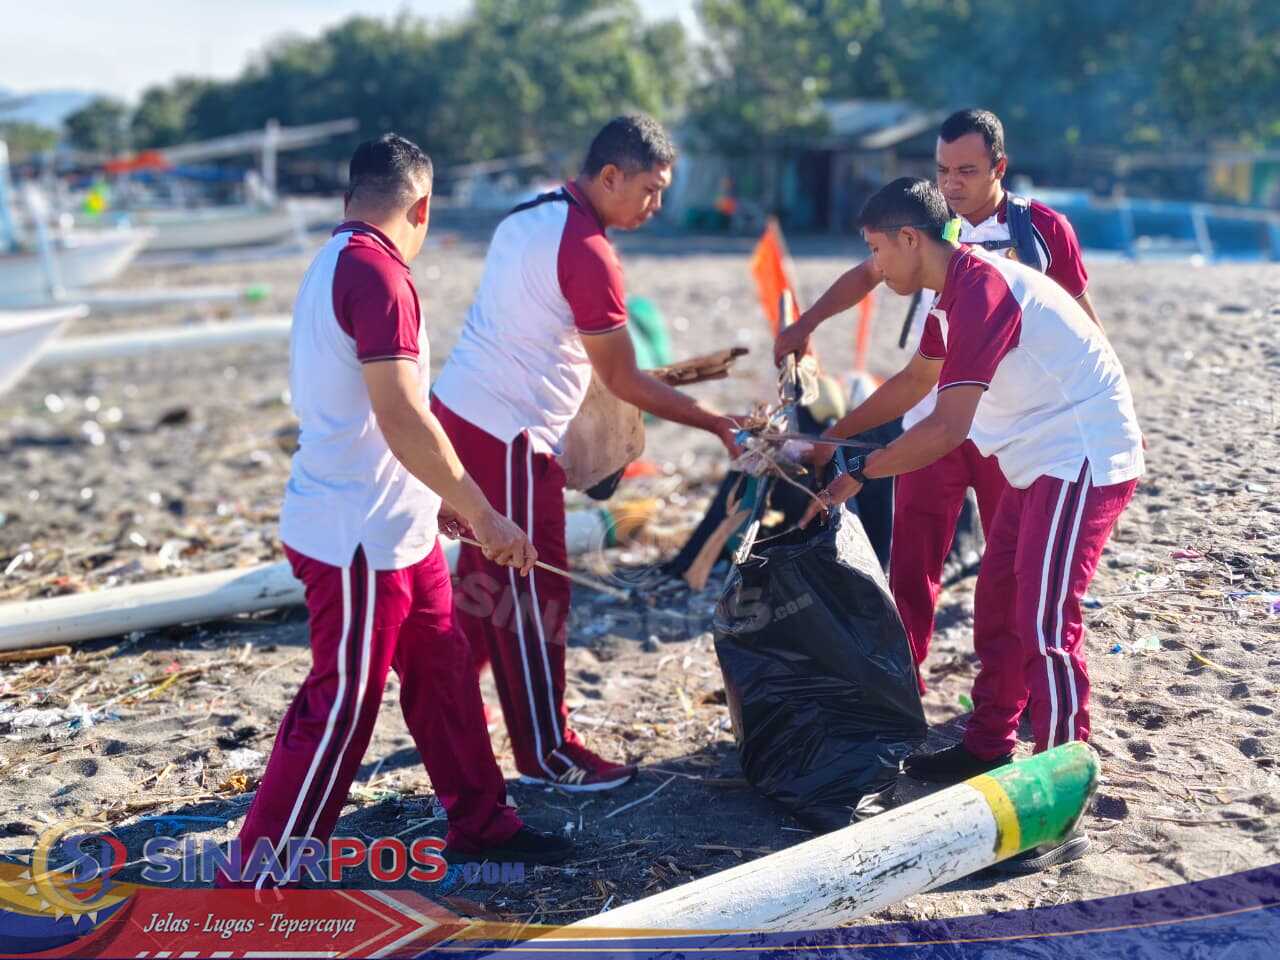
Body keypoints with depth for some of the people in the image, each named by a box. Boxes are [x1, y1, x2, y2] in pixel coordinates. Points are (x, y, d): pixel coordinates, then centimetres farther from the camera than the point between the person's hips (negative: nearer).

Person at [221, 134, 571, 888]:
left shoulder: (339, 263, 13)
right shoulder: (378, 275, -19)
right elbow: (403, 419, -25)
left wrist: (438, 497, 24)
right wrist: (485, 519, -18)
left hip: (395, 529, 10)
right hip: (357, 540, -10)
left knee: (444, 672, 18)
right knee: (339, 713, -2)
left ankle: (480, 819, 32)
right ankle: (253, 886, 9)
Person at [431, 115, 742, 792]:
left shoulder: (531, 214, 11)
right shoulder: (587, 254, -18)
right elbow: (625, 383, -14)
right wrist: (717, 424, -6)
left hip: (457, 408, 10)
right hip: (508, 437, -10)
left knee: (487, 575, 21)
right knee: (533, 592, 0)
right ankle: (546, 753, 12)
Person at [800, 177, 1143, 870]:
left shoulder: (980, 292, -23)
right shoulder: (955, 293, 10)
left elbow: (946, 429, -27)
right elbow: (914, 381, 25)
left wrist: (855, 474, -20)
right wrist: (832, 437, 24)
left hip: (1084, 460, -11)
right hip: (1042, 462, 11)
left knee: (1044, 626, -13)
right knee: (995, 609, 16)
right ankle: (987, 749, 30)